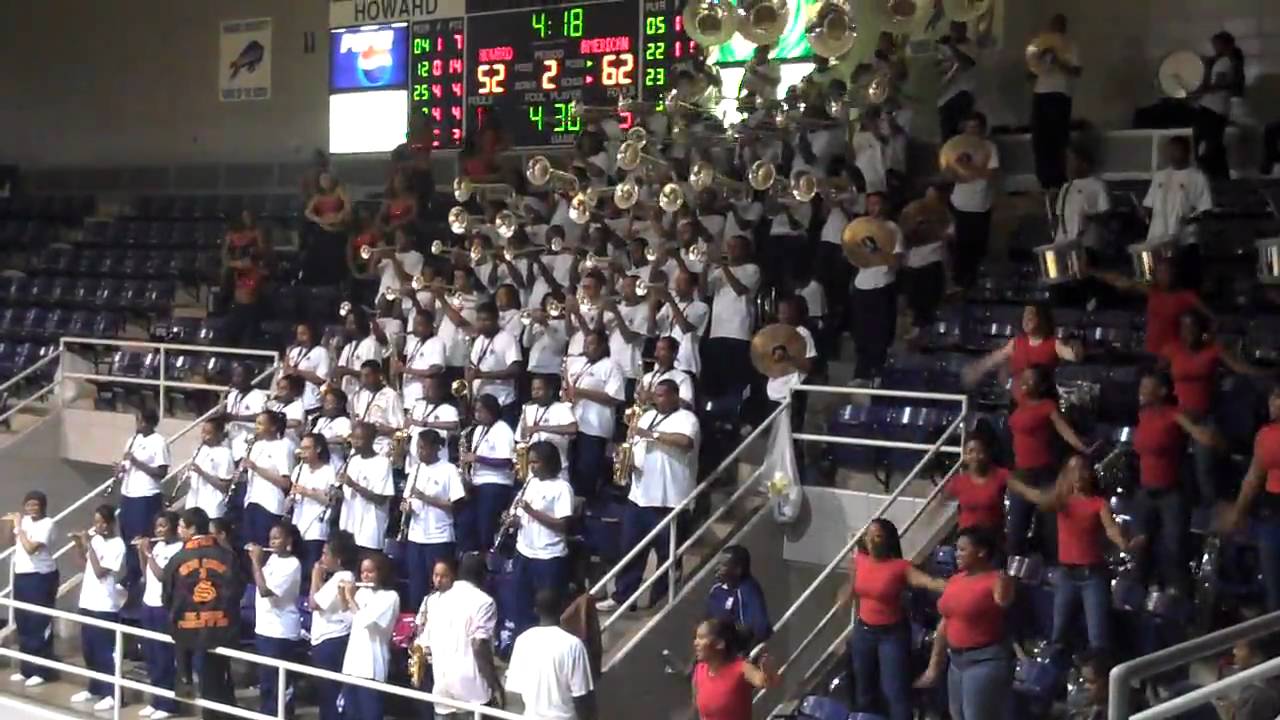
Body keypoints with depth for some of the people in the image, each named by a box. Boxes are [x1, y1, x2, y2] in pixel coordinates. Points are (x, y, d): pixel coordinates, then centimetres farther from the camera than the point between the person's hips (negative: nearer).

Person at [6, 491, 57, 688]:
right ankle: (26, 668, 23)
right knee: (23, 624, 13)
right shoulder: (24, 520, 8)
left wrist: (18, 527, -16)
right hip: (21, 576, 8)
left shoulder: (47, 524, -15)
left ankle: (40, 671, 4)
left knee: (39, 625, -3)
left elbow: (30, 548, -24)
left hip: (41, 577, -8)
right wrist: (10, 525, 3)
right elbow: (13, 542, 18)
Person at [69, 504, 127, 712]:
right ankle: (95, 689, 29)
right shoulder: (95, 539, 8)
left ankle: (112, 694, 4)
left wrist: (88, 545, -18)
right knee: (89, 650, 16)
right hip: (88, 602, 8)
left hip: (105, 606, -8)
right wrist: (79, 544, 4)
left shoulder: (117, 545, -14)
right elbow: (85, 563, 20)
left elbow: (100, 572, -20)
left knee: (104, 652, -3)